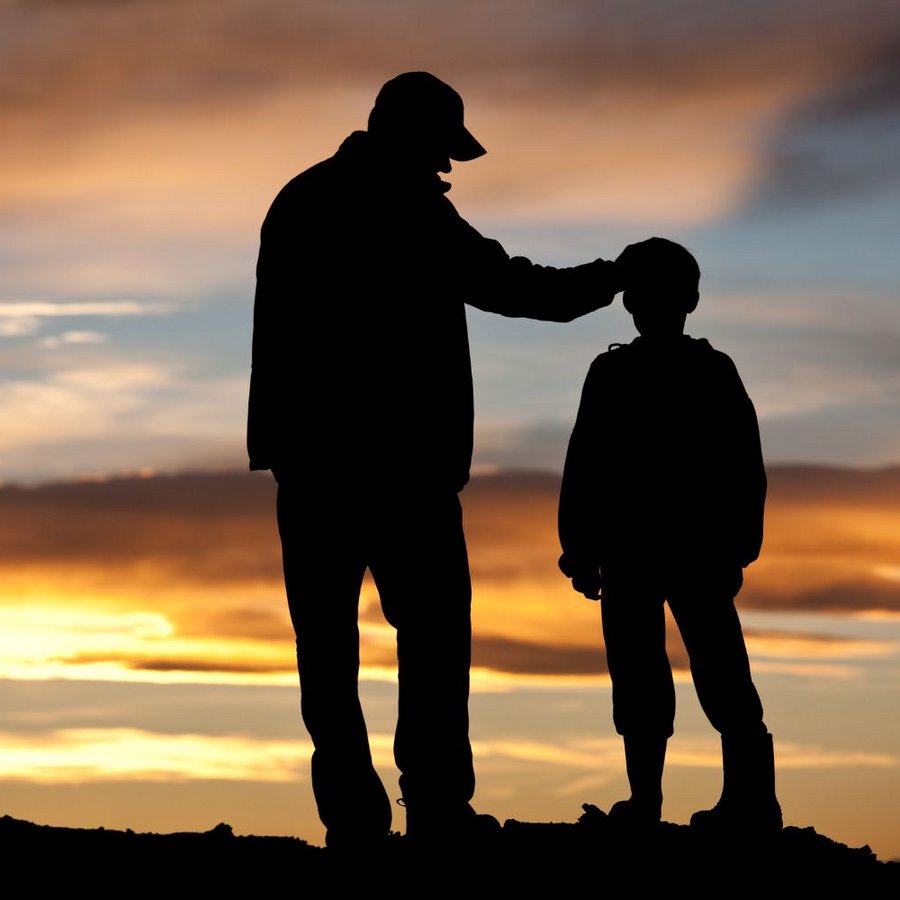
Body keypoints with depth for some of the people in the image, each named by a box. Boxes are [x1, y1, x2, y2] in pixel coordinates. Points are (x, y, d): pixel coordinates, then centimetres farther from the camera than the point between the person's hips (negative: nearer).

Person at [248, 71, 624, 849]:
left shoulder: (299, 201, 14)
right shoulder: (407, 208, -8)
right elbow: (499, 283, -9)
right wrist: (605, 282, 4)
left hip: (308, 456, 6)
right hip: (399, 456, -6)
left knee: (327, 638, 4)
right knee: (433, 626, -1)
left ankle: (352, 816, 0)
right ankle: (437, 807, -8)